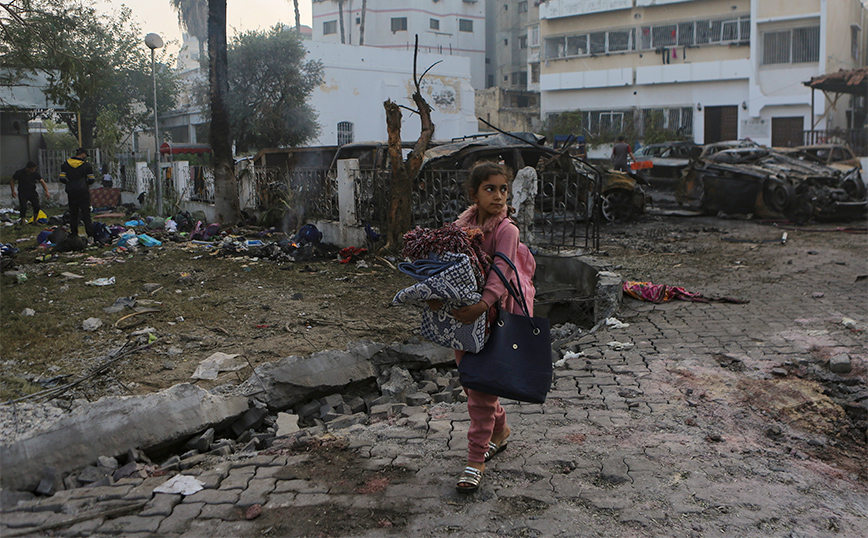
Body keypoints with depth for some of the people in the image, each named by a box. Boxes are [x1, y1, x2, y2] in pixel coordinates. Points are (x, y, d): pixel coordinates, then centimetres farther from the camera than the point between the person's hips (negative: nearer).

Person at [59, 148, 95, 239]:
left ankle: (74, 233, 12)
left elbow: (62, 179, 1)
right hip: (83, 191, -2)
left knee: (73, 213, 10)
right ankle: (90, 233, -6)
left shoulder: (66, 164, 5)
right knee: (86, 212, -1)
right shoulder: (86, 165, -3)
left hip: (71, 191, 3)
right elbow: (91, 180, -4)